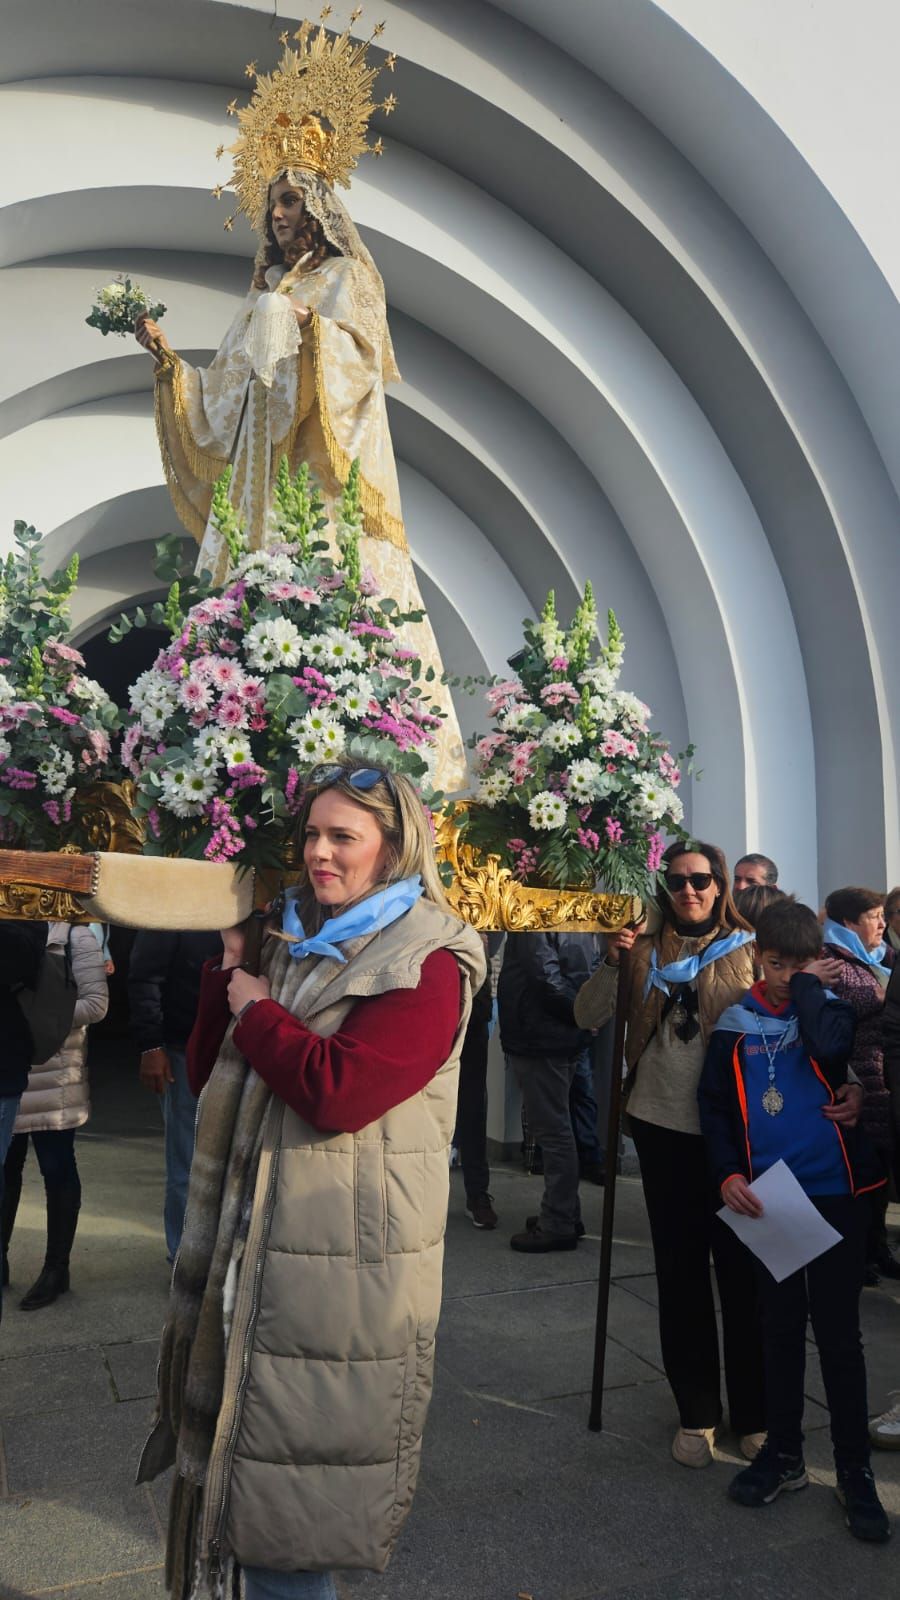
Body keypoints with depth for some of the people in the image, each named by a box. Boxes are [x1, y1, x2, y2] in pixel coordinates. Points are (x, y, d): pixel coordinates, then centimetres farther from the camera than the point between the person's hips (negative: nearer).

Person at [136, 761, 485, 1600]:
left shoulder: (428, 964, -14)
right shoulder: (293, 942, 9)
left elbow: (338, 1091, -27)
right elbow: (210, 1076, 12)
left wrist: (255, 1006, -13)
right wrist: (229, 964, 2)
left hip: (340, 1266, -8)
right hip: (253, 1245, 8)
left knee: (289, 1509, 6)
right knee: (234, 1456, 23)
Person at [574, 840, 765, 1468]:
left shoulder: (749, 951, -1)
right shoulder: (644, 951, 5)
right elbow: (589, 1018, 3)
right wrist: (612, 961, -11)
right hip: (664, 1127, 2)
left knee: (743, 1268, 5)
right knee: (680, 1270, 12)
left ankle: (754, 1413, 23)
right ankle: (696, 1412, 27)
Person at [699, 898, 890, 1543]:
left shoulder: (834, 1007, -3)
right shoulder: (735, 1025, 3)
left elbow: (830, 1050, -27)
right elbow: (715, 1105, 7)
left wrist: (807, 985, -15)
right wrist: (728, 1173, -5)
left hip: (835, 1193, -2)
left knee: (838, 1332, 5)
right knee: (781, 1327, 14)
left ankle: (855, 1470, 20)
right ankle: (784, 1452, 28)